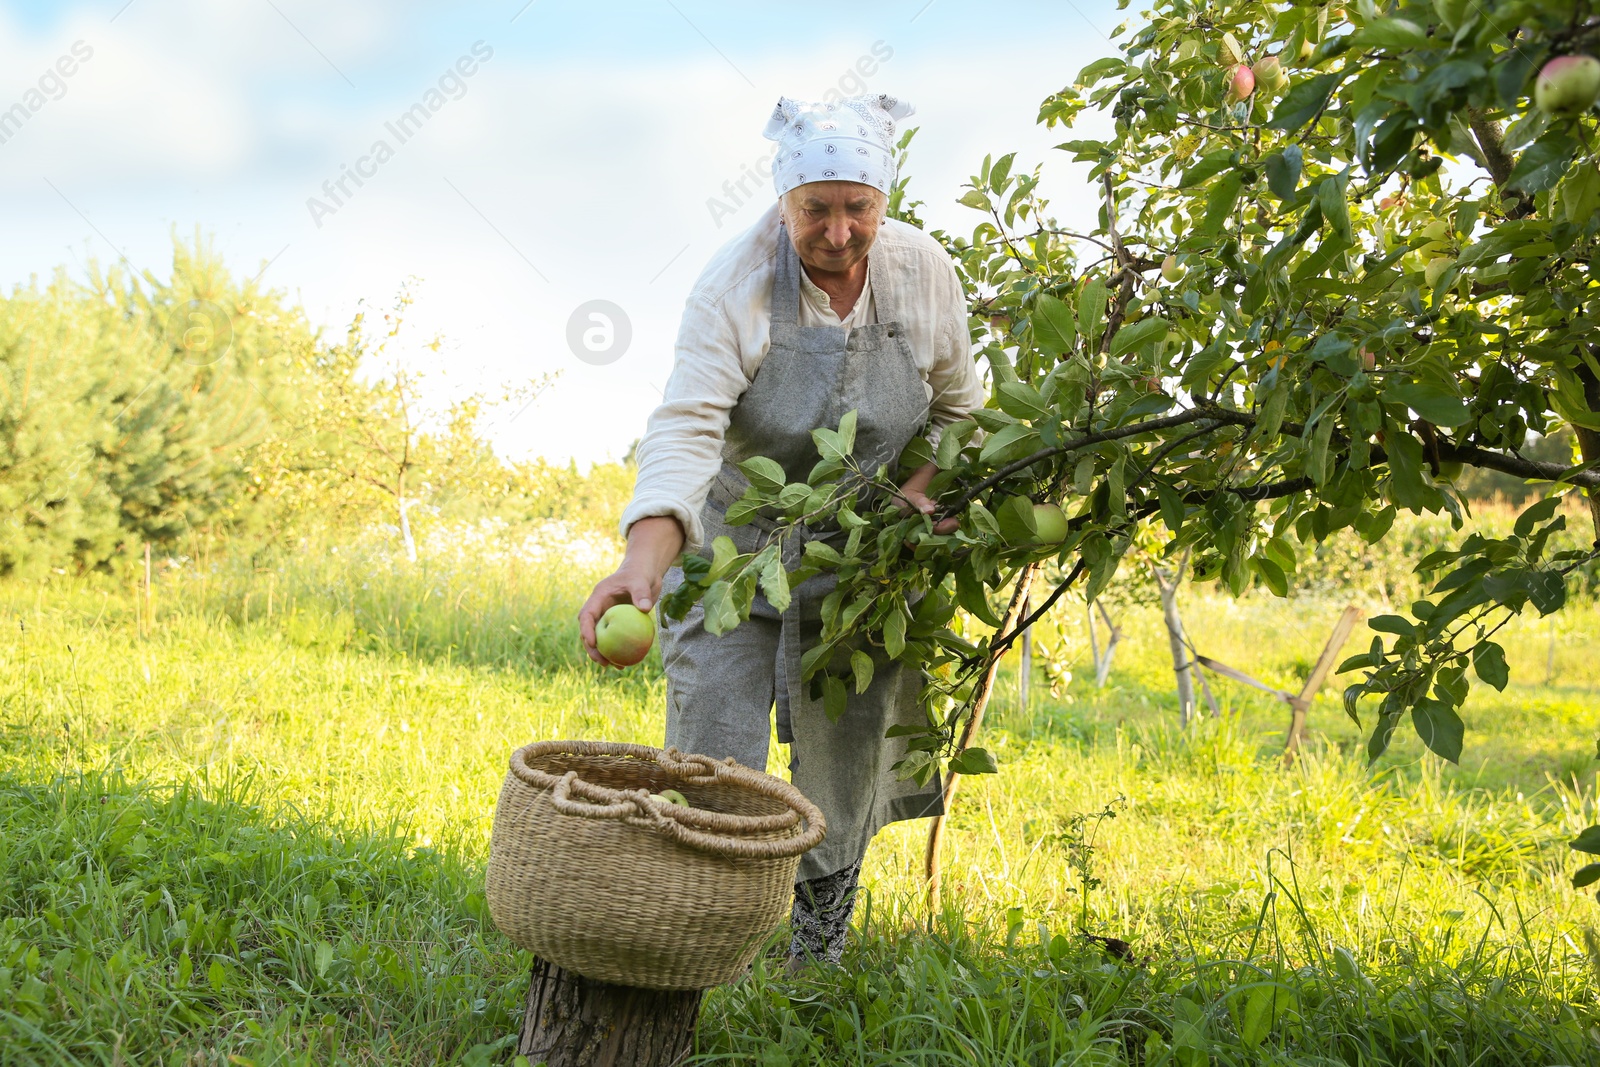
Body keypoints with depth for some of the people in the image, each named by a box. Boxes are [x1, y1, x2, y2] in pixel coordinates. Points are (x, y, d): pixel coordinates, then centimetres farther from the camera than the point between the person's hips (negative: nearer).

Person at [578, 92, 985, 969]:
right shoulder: (736, 285, -22)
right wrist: (645, 558, -49)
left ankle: (818, 974, 30)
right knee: (712, 776, -8)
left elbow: (958, 407, 7)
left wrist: (924, 486, -13)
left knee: (845, 776, 11)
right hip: (738, 545, -3)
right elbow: (686, 427, -34)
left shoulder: (924, 273, -9)